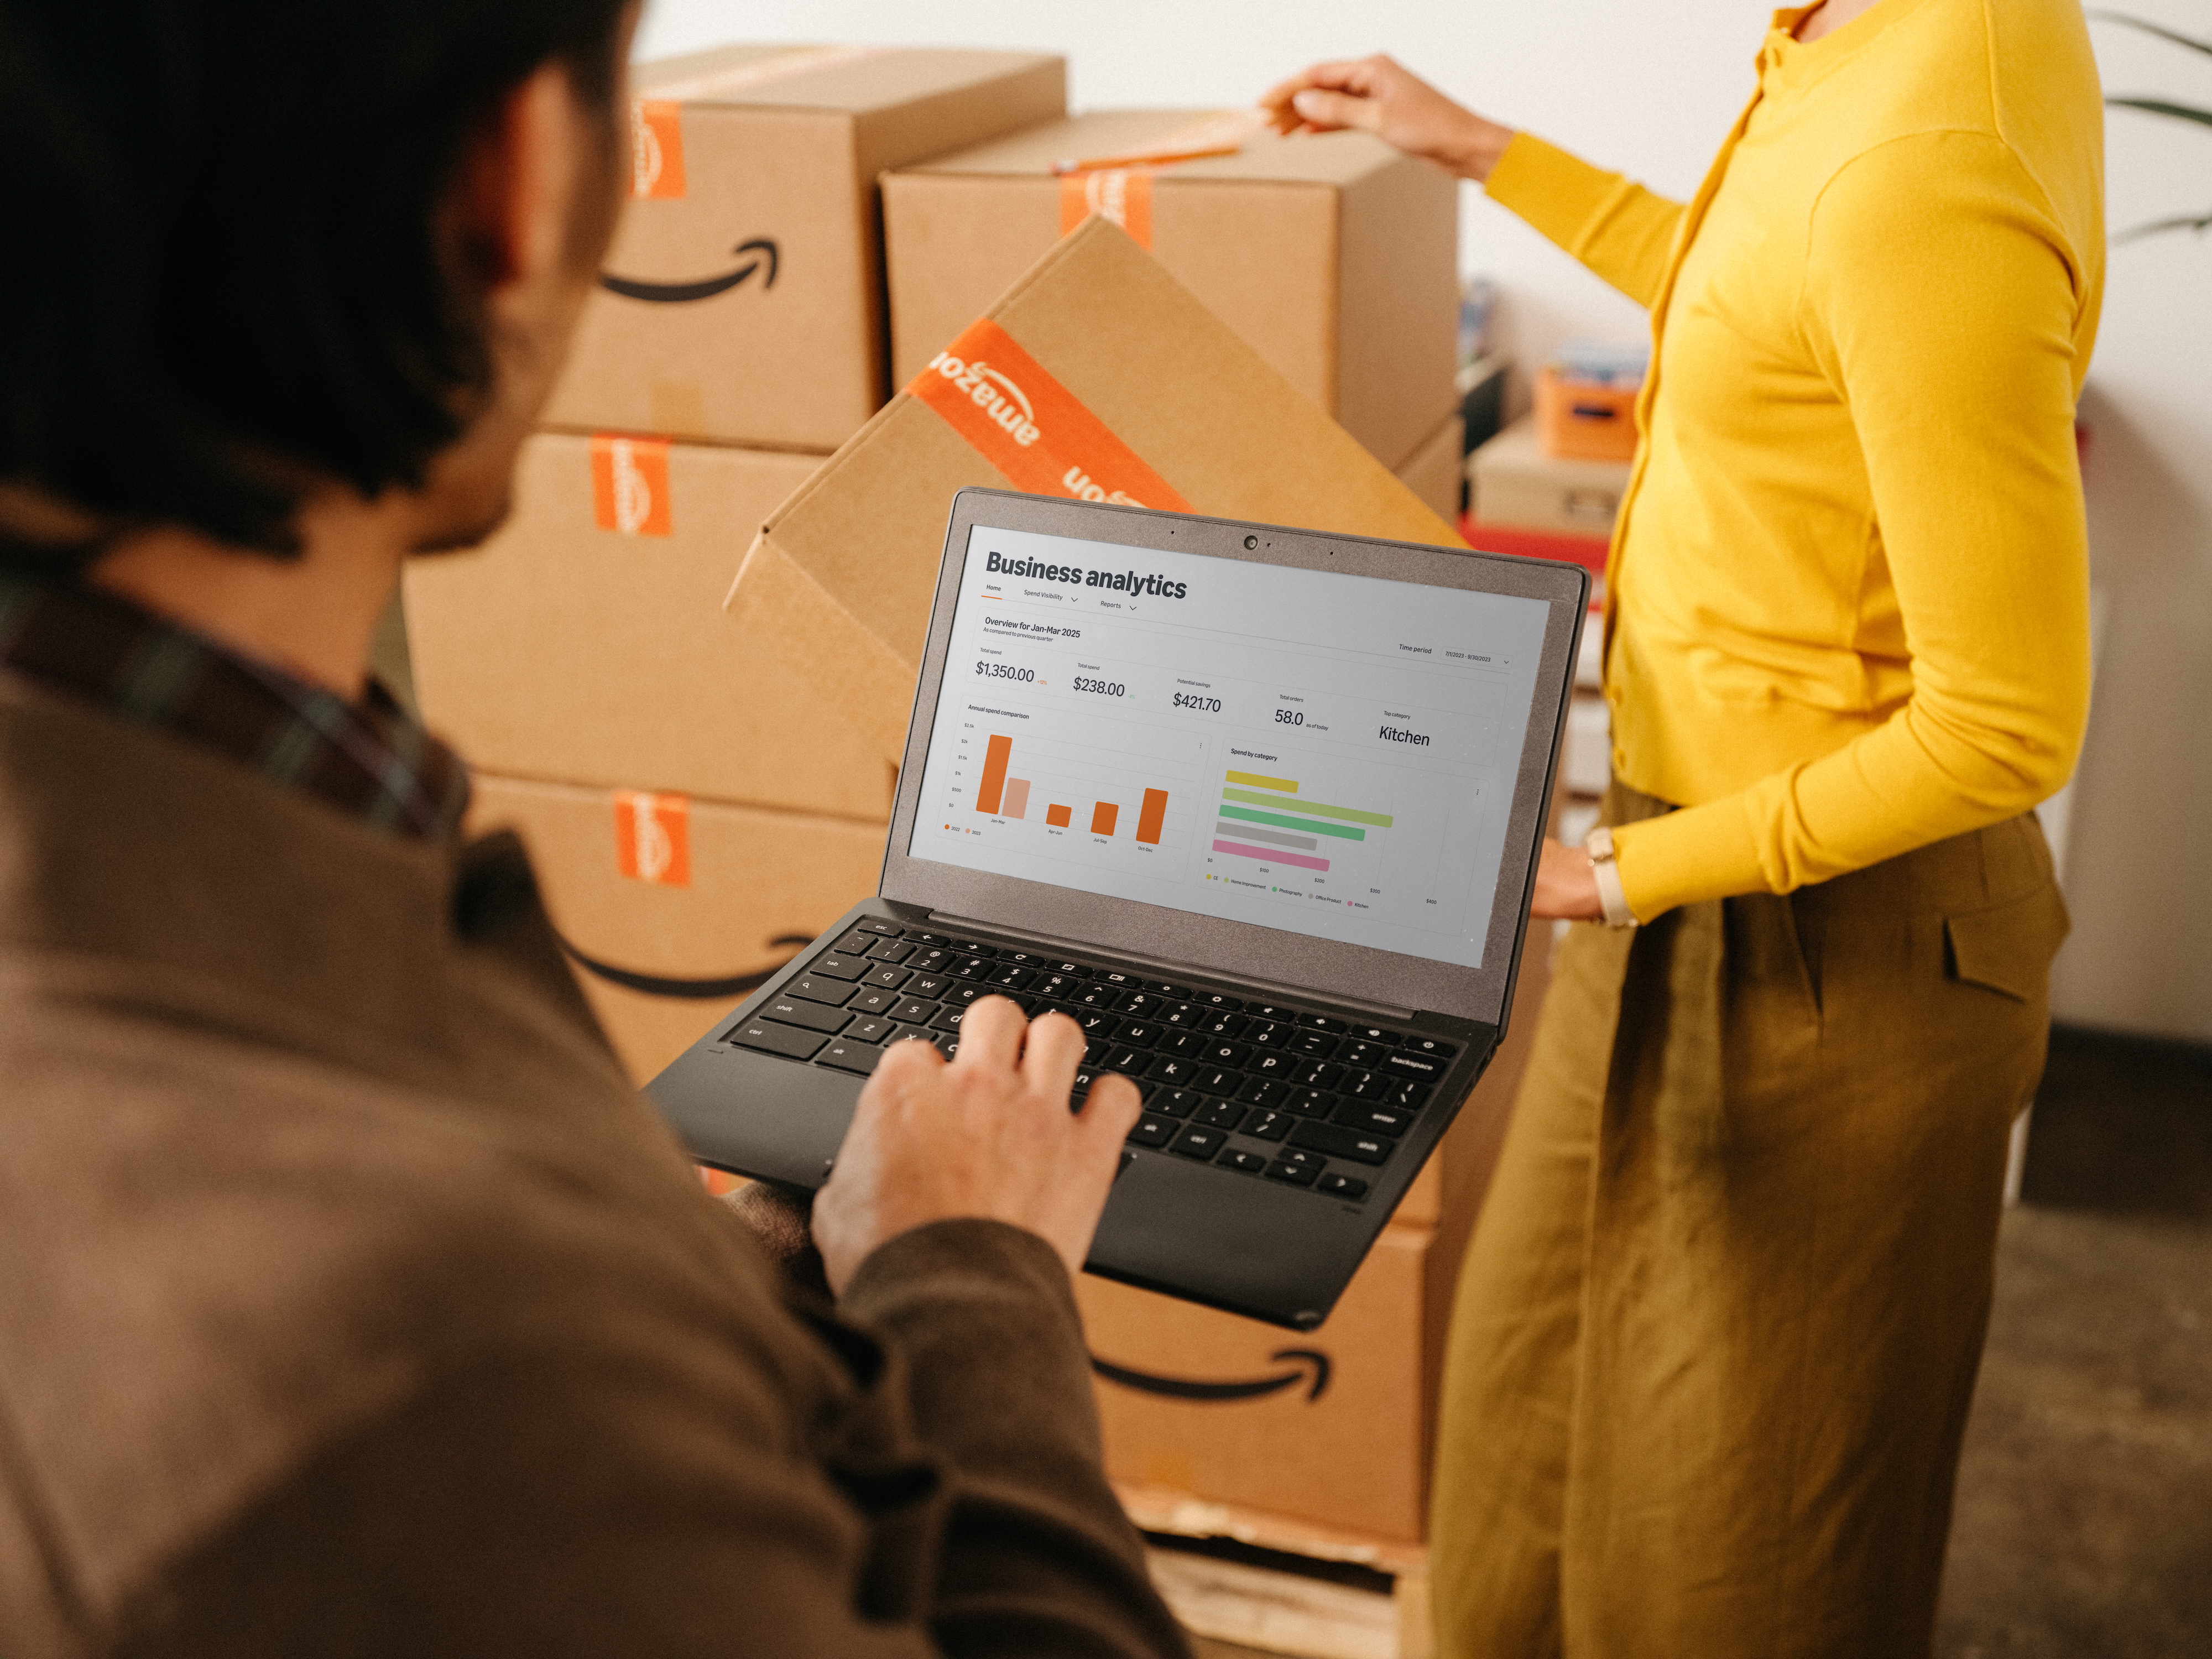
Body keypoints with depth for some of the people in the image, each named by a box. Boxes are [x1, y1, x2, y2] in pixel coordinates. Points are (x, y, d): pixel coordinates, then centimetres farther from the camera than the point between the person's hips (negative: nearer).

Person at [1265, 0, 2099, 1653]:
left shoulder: (1926, 168, -31)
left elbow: (2006, 729, -26)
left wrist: (1620, 878, -18)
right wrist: (1486, 150, 21)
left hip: (1829, 950, -9)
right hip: (1706, 902, 9)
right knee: (1541, 1392, 27)